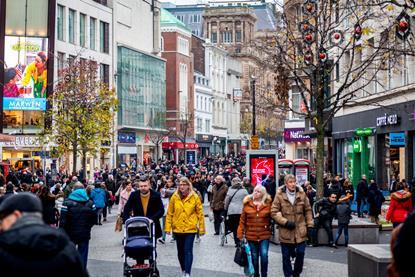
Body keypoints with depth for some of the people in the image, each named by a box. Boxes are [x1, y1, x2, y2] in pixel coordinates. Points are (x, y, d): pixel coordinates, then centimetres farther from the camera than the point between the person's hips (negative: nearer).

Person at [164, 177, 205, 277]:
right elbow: (169, 213, 2)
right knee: (180, 251, 14)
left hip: (190, 228, -3)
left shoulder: (194, 197, -5)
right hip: (177, 228, 3)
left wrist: (201, 228, -2)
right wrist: (168, 227, -2)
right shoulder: (174, 197, -1)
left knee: (188, 251, -9)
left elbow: (200, 213, -2)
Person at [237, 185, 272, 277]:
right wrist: (240, 234, -1)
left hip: (264, 235, -2)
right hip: (251, 235, 2)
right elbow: (242, 220, 1)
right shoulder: (247, 204, 0)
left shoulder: (268, 204, -2)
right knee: (254, 257, 11)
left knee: (264, 255, -15)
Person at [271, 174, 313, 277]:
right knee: (286, 256, 7)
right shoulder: (280, 195, -7)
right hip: (285, 231, -2)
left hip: (300, 231, 2)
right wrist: (285, 222, -15)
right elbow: (274, 212, -7)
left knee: (300, 253, 3)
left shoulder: (301, 194, 1)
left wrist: (309, 224, 5)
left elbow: (307, 210, 9)